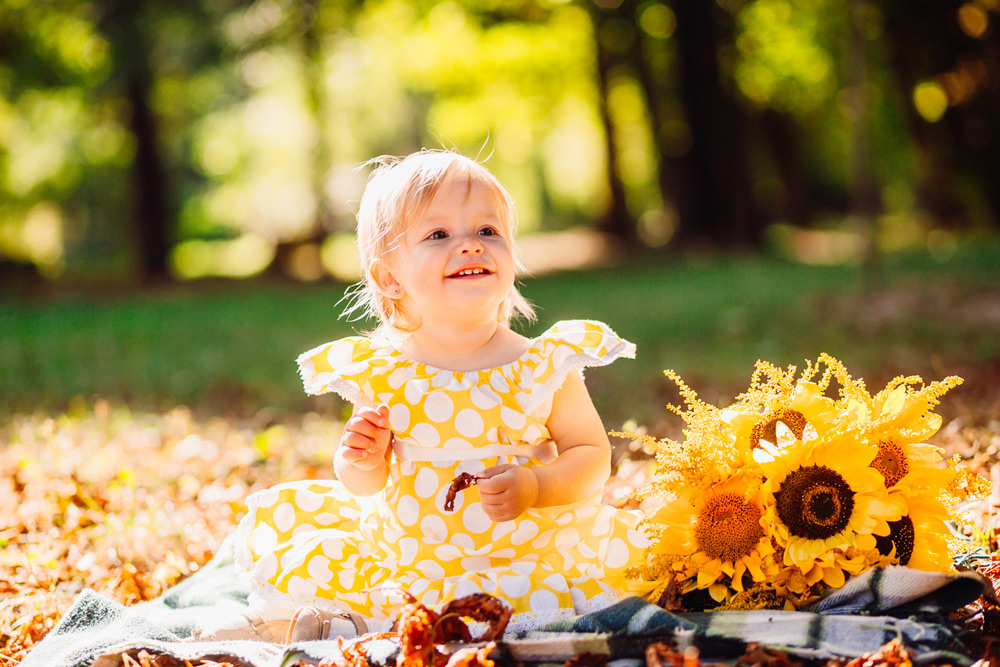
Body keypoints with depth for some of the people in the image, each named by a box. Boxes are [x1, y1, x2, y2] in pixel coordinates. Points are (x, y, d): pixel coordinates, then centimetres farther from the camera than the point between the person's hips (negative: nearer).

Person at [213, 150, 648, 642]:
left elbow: (592, 455, -3)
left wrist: (533, 486, -21)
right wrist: (362, 462, -19)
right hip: (400, 543, 2)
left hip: (517, 555, -2)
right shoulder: (381, 373, -4)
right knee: (271, 516, -4)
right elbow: (366, 485, 5)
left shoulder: (546, 366, -8)